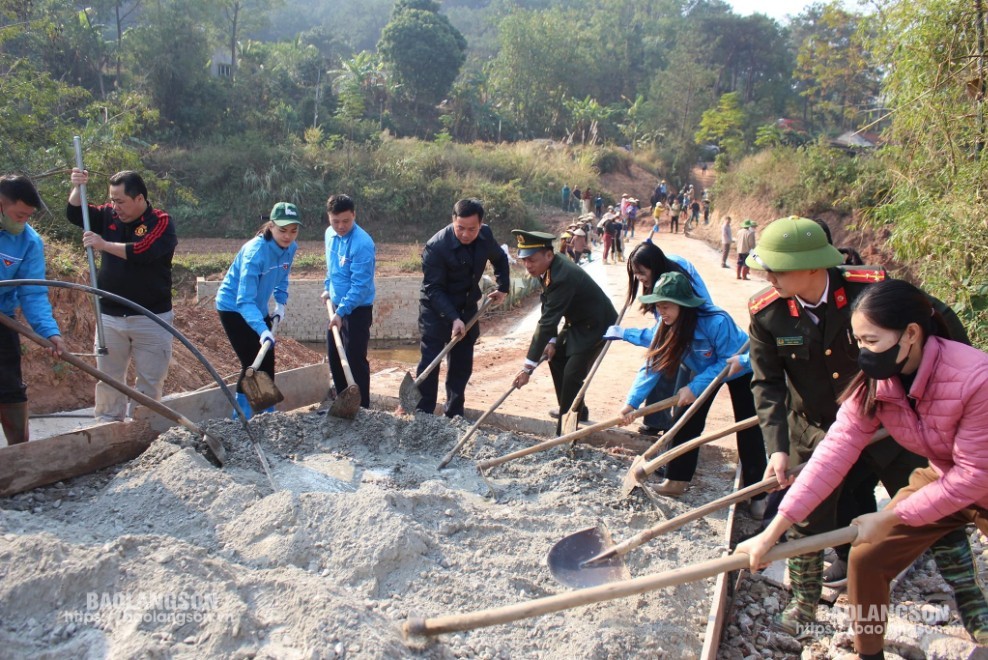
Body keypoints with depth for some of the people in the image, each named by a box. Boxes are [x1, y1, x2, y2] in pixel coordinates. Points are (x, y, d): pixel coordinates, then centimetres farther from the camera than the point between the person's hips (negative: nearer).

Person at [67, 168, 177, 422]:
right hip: (110, 316, 4)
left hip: (151, 318, -4)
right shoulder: (109, 215, 6)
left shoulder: (161, 222, -10)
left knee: (150, 381, 4)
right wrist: (77, 188, -8)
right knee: (108, 379, 10)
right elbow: (74, 214, 7)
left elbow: (142, 251, -24)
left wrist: (104, 245, -19)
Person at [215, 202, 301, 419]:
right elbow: (244, 300, -37)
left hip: (258, 308, 7)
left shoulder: (290, 248, -9)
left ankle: (267, 414, 24)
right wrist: (262, 330, -49)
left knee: (267, 363, 9)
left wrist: (281, 303, 1)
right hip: (234, 308, -7)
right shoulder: (255, 252, -32)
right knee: (252, 365, -12)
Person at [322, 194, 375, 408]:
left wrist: (341, 312, -27)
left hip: (357, 309, -9)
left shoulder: (362, 243, -23)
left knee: (355, 360, -5)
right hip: (337, 306, 9)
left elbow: (360, 285, -25)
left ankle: (361, 408, 6)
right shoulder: (330, 234, 3)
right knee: (334, 358, 16)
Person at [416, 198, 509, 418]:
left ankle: (454, 414, 19)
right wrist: (453, 318, -33)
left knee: (462, 364, 8)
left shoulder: (485, 235, -9)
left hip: (466, 308, 5)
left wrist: (503, 287, 9)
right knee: (430, 361, -9)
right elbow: (434, 289, -25)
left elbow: (500, 259, 14)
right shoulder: (436, 246, -26)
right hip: (436, 309, -5)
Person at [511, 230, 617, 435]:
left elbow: (547, 321, -38)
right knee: (555, 358, 15)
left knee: (572, 374, -15)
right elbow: (548, 313, 2)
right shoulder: (548, 269, -7)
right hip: (577, 321, 10)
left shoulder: (563, 277, -35)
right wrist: (552, 341, -8)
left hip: (596, 324, -10)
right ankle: (573, 410, 29)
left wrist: (528, 368, -37)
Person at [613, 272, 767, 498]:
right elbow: (653, 365, -23)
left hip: (741, 370, -5)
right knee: (688, 422, -2)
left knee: (748, 431, -6)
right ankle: (677, 480, 7)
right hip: (706, 371, 5)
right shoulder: (668, 325, -22)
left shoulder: (716, 322, -40)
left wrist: (695, 388, -36)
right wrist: (632, 402, -32)